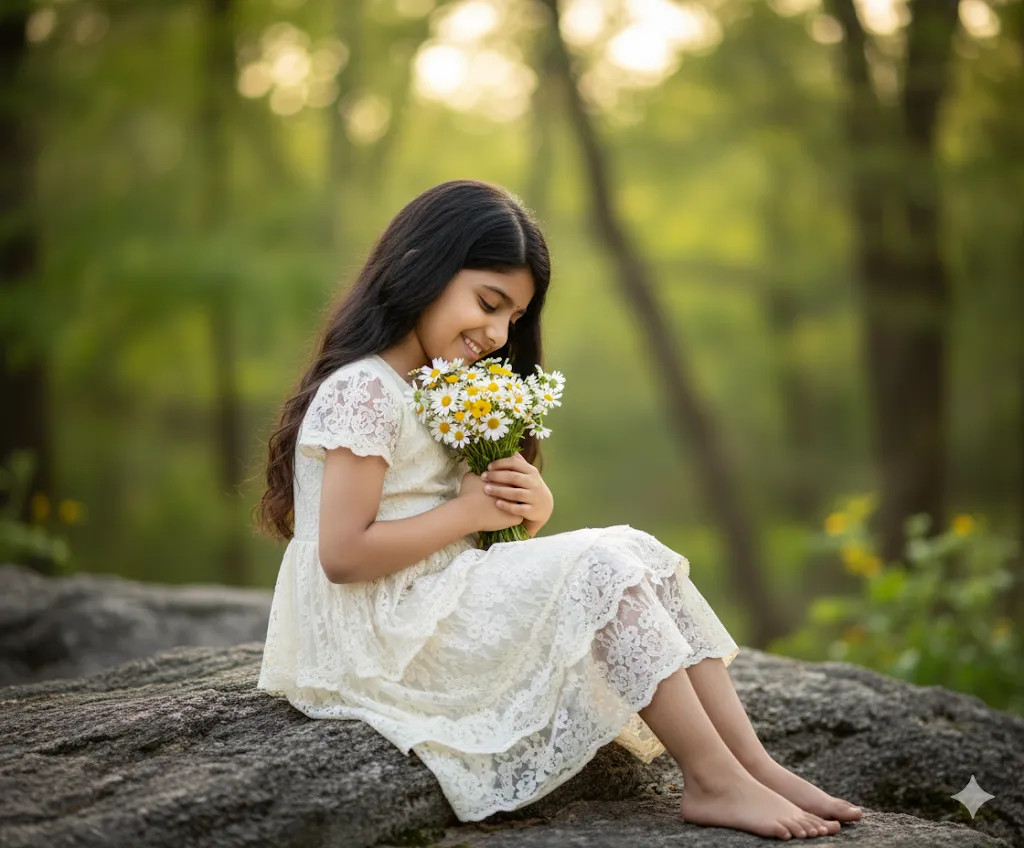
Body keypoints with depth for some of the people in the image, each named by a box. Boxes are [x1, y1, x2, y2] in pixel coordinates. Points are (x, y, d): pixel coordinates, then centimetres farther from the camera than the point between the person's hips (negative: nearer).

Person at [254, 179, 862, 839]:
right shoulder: (363, 390, -14)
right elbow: (342, 555, -22)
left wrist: (530, 507, -7)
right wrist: (470, 512, -14)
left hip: (446, 606, 10)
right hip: (385, 640, -10)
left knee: (640, 553, -4)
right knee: (602, 568, -20)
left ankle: (754, 764, -9)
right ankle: (714, 782, -15)